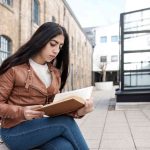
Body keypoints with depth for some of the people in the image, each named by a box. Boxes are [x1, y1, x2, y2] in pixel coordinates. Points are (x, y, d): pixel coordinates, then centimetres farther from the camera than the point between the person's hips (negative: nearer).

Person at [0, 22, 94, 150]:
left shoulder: (55, 72, 11)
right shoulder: (14, 68, -7)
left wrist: (77, 111, -17)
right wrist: (21, 112, -25)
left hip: (42, 126, 5)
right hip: (15, 131, -4)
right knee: (66, 123, -27)